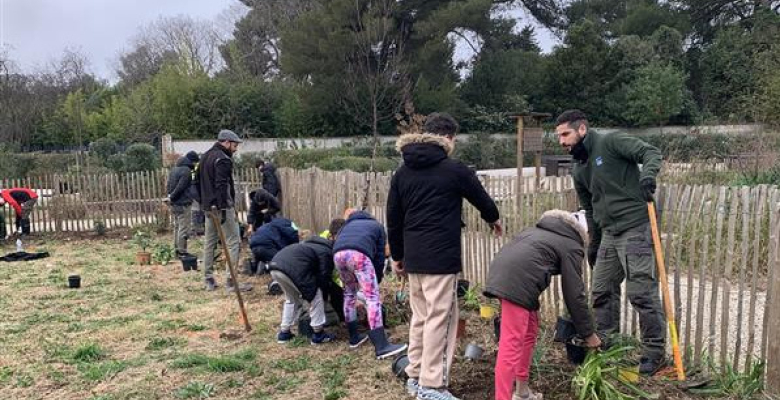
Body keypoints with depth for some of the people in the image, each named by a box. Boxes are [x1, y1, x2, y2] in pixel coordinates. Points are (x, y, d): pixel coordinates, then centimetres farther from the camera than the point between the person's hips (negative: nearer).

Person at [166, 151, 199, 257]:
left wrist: (170, 196, 11)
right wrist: (171, 197, -7)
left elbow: (169, 184, 16)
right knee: (184, 229, -4)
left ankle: (177, 249, 21)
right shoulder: (186, 171, -15)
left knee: (177, 227, 16)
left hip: (174, 204, 9)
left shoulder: (174, 169, 14)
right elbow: (180, 187, -19)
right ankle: (182, 251, -2)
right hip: (183, 204, -9)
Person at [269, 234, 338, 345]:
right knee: (316, 298, 7)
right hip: (293, 268, -9)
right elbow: (323, 277, 6)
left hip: (275, 265, 9)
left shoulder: (315, 246, 36)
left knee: (292, 299, 30)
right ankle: (318, 334, 13)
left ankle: (284, 333, 30)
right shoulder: (327, 253, 9)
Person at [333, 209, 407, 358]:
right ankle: (381, 346, -8)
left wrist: (354, 280, 37)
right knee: (372, 297, -2)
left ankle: (354, 337, 32)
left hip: (338, 254, 5)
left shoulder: (348, 224, 42)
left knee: (349, 292, 24)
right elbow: (380, 255, 23)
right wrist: (376, 280, 32)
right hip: (358, 253, -5)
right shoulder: (377, 226, 32)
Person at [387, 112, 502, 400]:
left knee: (420, 317, 16)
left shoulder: (402, 173, 10)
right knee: (439, 319, -1)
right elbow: (482, 198, 11)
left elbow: (393, 219, 13)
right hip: (441, 258, -6)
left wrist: (397, 255, 22)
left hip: (413, 258, 7)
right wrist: (494, 219, 32)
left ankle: (415, 376, 25)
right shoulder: (454, 170, -5)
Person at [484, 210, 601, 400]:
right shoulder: (571, 247, 11)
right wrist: (588, 333, 17)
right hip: (517, 279, -9)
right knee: (511, 344, -9)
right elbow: (575, 294, 9)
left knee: (530, 331, 21)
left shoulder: (542, 231, 33)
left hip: (502, 270, 9)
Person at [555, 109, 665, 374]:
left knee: (641, 292, -5)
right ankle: (604, 344, 26)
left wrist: (647, 174, -35)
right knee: (602, 291, 12)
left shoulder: (610, 142, -7)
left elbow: (651, 152, -14)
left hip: (636, 228, -8)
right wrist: (593, 243, 24)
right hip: (609, 233, 8)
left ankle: (655, 351, 10)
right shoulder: (579, 170, 14)